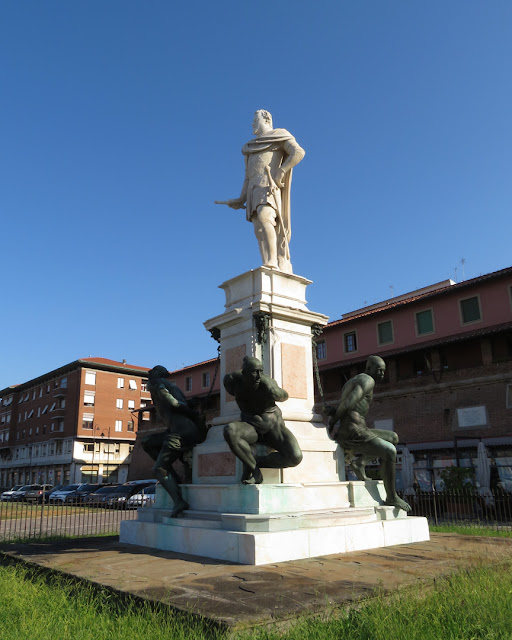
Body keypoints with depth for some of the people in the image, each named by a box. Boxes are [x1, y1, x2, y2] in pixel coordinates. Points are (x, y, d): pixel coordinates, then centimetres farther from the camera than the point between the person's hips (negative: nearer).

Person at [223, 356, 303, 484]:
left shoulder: (269, 388, -27)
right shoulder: (232, 380, -18)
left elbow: (284, 396, -3)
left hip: (272, 426, -1)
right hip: (250, 427, 1)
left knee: (295, 457, -28)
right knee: (229, 431, -36)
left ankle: (251, 464, -8)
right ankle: (256, 472, -19)